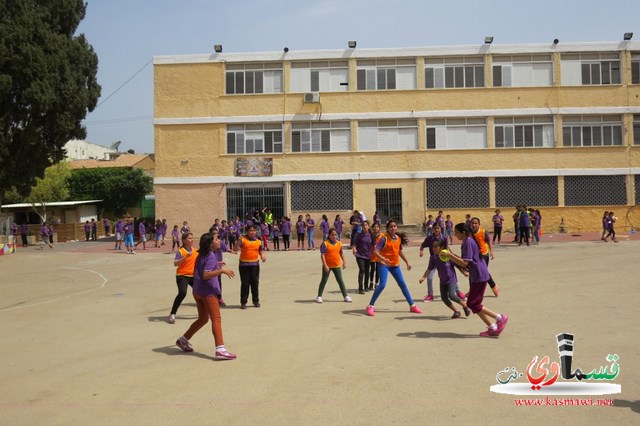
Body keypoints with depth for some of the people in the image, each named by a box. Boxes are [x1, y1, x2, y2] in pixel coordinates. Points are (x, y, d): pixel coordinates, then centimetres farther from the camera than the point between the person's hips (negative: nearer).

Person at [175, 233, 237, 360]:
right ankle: (220, 349, -19)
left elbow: (195, 272, 21)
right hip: (208, 291, -9)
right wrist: (222, 270, -30)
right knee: (216, 319, -11)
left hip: (198, 291, 9)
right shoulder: (211, 257, -14)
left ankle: (183, 340, 29)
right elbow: (205, 275, -24)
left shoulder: (201, 255, 13)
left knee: (203, 319, 21)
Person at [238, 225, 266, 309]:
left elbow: (260, 252, 19)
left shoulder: (258, 241, 8)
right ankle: (243, 302, 8)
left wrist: (262, 256, -3)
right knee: (245, 284, 1)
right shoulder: (243, 240, -4)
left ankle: (256, 301, 21)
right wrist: (239, 241, -32)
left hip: (255, 264, 3)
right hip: (244, 264, -3)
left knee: (255, 283, 9)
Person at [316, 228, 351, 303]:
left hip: (337, 265, 4)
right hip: (327, 266, -4)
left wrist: (344, 262, 17)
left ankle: (345, 296, 15)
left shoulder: (339, 243, 3)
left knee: (340, 280, 7)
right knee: (324, 280, 6)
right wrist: (325, 265, -22)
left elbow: (341, 253, 18)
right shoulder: (325, 243, -13)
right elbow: (322, 255, -16)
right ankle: (319, 296, 16)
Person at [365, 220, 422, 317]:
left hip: (395, 265, 6)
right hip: (384, 265, -6)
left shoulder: (399, 238, 4)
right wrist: (383, 258, -37)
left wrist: (407, 262, 23)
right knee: (382, 284, -17)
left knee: (403, 284, 9)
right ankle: (371, 306, -7)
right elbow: (375, 251, -21)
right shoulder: (384, 239, -14)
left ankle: (412, 306, 18)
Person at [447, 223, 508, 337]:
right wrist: (452, 255, 10)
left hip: (479, 276, -10)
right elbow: (464, 260, 19)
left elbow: (464, 263, -22)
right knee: (474, 304, 10)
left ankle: (500, 318, -1)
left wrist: (450, 255, -19)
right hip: (475, 276, 10)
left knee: (472, 304, -7)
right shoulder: (466, 242, 13)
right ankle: (492, 328, 14)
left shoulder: (468, 243, -17)